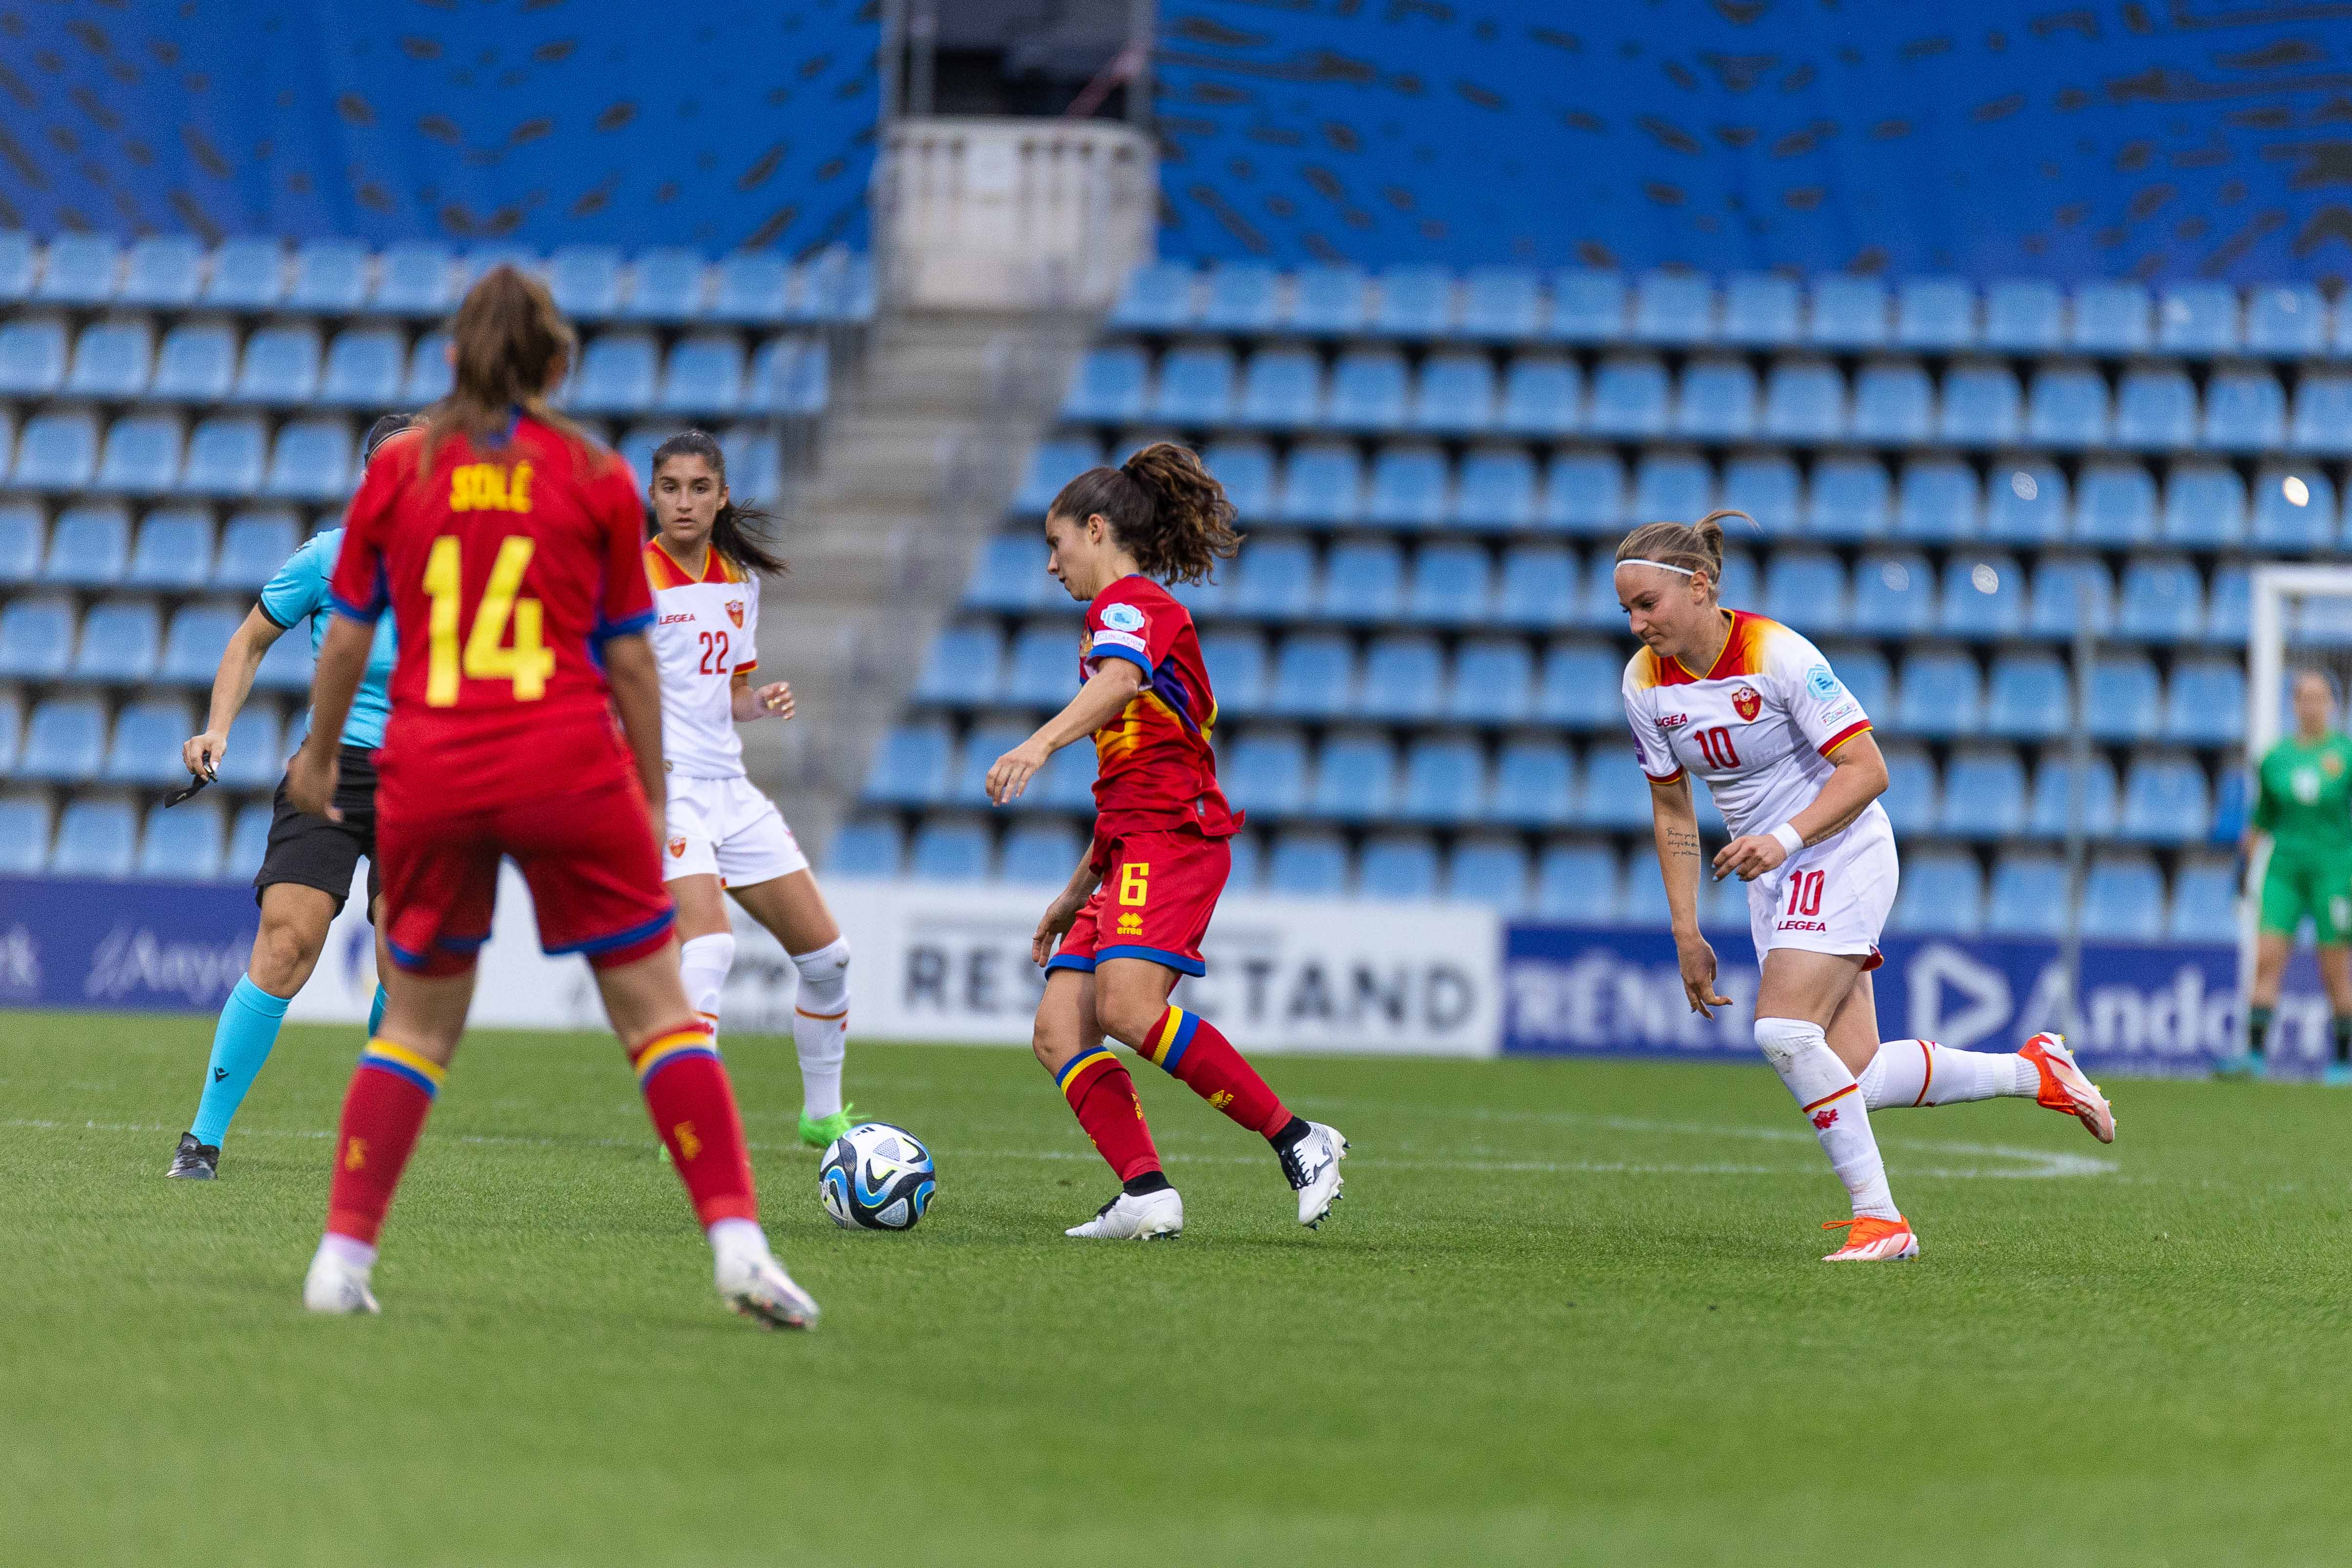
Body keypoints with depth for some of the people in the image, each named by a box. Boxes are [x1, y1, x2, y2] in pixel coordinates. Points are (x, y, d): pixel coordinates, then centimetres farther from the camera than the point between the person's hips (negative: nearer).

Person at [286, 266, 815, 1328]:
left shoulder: (398, 471, 7)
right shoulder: (596, 477, 4)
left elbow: (347, 640, 11)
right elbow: (630, 658, 6)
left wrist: (318, 758, 26)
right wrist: (654, 797, 14)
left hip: (430, 772, 2)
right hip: (569, 763, -2)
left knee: (418, 1019, 14)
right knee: (656, 1006, 2)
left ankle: (343, 1256, 8)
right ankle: (737, 1240, -8)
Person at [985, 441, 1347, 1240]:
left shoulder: (1130, 601, -1)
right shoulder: (1126, 618, 30)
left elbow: (1120, 680, -26)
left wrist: (1040, 742, -43)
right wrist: (1076, 892, 33)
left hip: (1172, 833, -10)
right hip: (1133, 845, 10)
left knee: (1126, 1005, -28)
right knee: (1058, 1029, -5)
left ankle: (1299, 1140, -23)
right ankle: (1145, 1194, -20)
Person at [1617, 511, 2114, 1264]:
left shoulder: (1777, 653, -20)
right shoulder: (1645, 684, -1)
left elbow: (1867, 770, -18)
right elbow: (1672, 811, 9)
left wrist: (1786, 837, -29)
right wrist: (1687, 933, 6)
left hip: (1843, 853, -6)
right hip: (1773, 874, 7)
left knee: (1785, 1032, -23)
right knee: (1853, 1078, -2)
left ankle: (1879, 1217, -12)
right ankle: (2032, 1071, 18)